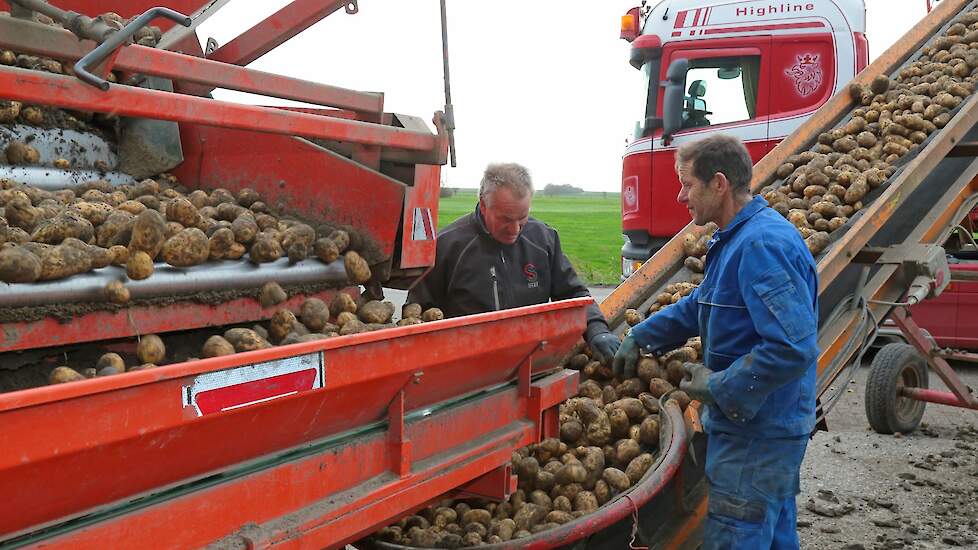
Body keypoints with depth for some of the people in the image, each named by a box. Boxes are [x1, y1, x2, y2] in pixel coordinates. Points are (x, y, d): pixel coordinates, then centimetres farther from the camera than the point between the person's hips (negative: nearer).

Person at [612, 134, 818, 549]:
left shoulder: (763, 245, -24)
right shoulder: (736, 239, 11)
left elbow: (793, 348, -30)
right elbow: (700, 305, 26)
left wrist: (720, 387, -21)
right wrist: (639, 339, 24)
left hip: (756, 433, -10)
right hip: (771, 427, 10)